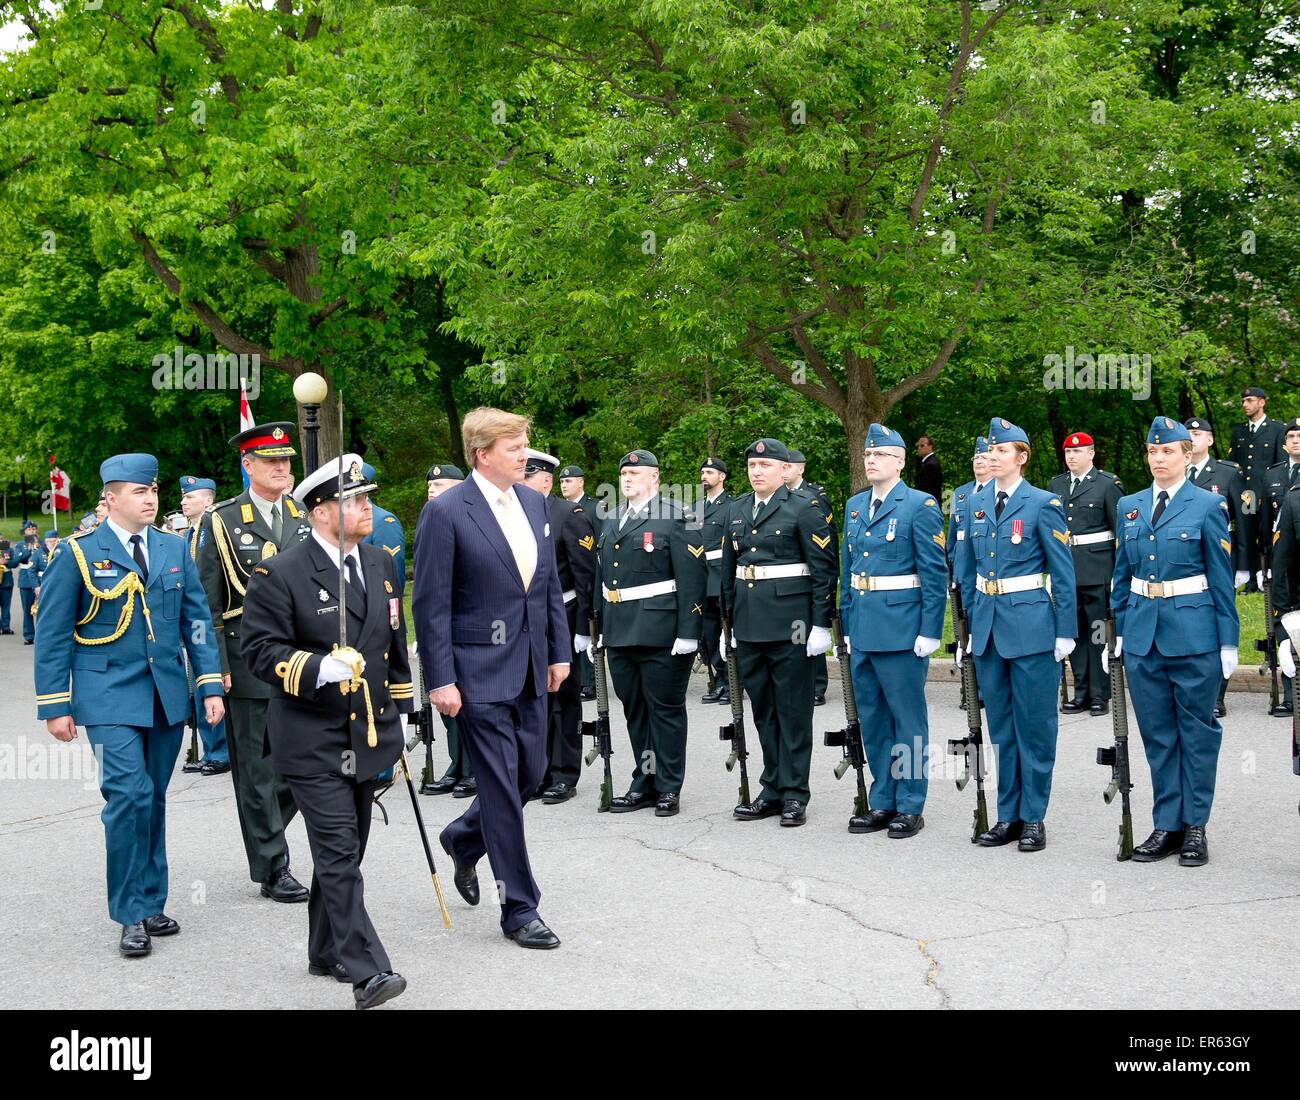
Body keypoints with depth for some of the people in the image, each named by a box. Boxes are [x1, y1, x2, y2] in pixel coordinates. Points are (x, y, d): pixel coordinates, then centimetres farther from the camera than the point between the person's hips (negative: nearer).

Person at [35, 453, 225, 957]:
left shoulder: (175, 549, 8)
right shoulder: (77, 555, -3)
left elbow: (197, 620, 10)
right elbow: (52, 634, -1)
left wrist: (210, 685, 2)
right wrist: (56, 706, -4)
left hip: (167, 695, 4)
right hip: (110, 697, -4)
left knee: (154, 799, 10)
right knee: (129, 794, -15)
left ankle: (151, 903, 21)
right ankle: (132, 915, -4)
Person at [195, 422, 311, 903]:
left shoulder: (306, 517, 10)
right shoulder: (221, 522, -2)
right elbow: (208, 602, -3)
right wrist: (215, 667, -9)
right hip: (248, 664, -4)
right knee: (259, 771, 2)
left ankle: (264, 836, 29)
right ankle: (272, 868, 11)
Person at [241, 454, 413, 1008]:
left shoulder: (381, 563, 10)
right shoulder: (280, 574, -11)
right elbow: (260, 650, -13)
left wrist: (400, 708, 20)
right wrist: (320, 668, -27)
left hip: (370, 734, 7)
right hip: (313, 740, -7)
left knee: (346, 850, 15)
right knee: (339, 853, -11)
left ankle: (327, 952, 30)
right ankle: (366, 970, -12)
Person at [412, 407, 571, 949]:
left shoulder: (533, 502, 8)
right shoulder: (446, 511, -13)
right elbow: (430, 604, -12)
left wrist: (560, 650, 12)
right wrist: (440, 680, -14)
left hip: (530, 667, 7)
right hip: (480, 671, -7)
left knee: (531, 773, 13)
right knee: (502, 785, -1)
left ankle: (464, 840, 40)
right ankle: (519, 908, 9)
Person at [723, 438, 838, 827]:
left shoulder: (804, 507, -6)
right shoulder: (736, 511, 13)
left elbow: (824, 569, -9)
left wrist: (820, 624, -13)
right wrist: (728, 619, 16)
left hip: (790, 623, -6)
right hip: (749, 625, 6)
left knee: (793, 709, 0)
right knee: (762, 710, 11)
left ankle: (794, 795, 7)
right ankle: (772, 790, 19)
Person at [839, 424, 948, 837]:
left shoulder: (920, 506, -8)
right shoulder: (854, 506, 13)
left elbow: (935, 573, -10)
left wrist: (930, 631, -14)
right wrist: (847, 624, 13)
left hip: (902, 628, -7)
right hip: (862, 628, 7)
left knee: (907, 718, 1)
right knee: (871, 718, 12)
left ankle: (910, 807, 9)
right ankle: (882, 803, 21)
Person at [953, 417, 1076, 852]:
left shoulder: (1042, 504, -6)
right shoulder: (975, 504, 9)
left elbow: (1063, 574, -5)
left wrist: (1065, 633, -8)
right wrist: (972, 621, 12)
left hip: (1031, 624, -5)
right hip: (988, 626, 5)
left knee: (1034, 725, 1)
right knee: (1000, 726, 10)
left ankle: (1033, 817, 9)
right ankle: (1008, 815, 18)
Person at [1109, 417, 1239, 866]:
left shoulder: (1207, 505, -3)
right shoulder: (1130, 507, 10)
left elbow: (1221, 578, -3)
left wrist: (1228, 642, -5)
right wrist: (1118, 631, 10)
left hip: (1193, 631, -4)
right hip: (1142, 632, 4)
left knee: (1197, 731, 4)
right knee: (1157, 733, 8)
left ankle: (1195, 826, 12)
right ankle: (1167, 825, 16)